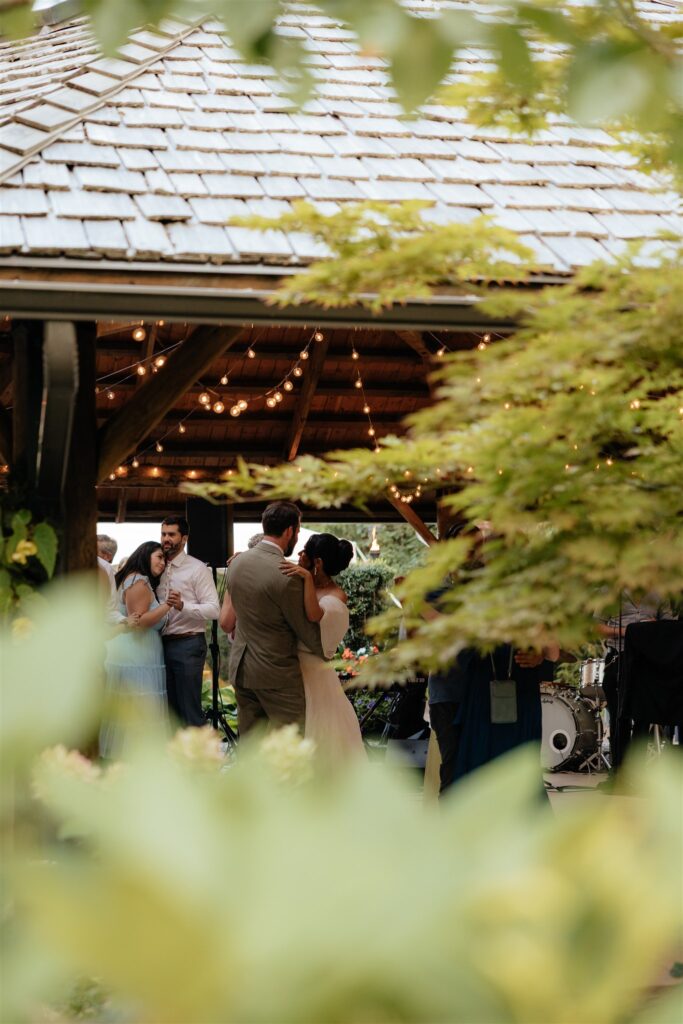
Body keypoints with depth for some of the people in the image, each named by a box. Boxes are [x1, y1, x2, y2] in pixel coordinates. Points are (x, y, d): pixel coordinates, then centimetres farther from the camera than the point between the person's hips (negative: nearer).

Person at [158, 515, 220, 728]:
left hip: (188, 644, -6)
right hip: (164, 644, 7)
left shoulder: (198, 569, -5)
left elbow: (214, 609, -14)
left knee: (190, 710, -7)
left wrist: (182, 606, -28)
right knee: (172, 709, 12)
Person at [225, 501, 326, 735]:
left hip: (241, 667, 7)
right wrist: (326, 654, 9)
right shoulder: (287, 575, -20)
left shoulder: (236, 562, 2)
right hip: (277, 672, -7)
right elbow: (305, 628, -10)